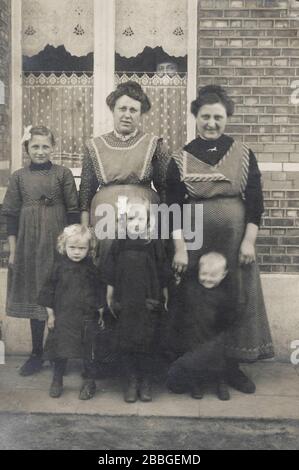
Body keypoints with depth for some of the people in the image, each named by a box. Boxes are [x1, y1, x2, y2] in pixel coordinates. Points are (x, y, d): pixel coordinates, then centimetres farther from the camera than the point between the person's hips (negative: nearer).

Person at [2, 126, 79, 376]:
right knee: (34, 295, 8)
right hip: (29, 243, 2)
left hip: (57, 242, -2)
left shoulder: (63, 173, 1)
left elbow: (73, 211, 1)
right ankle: (37, 354, 19)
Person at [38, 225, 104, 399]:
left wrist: (101, 313, 2)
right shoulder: (60, 266, -3)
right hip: (63, 316, 1)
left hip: (87, 316, 0)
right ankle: (57, 381, 27)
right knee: (60, 349, 8)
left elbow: (100, 292, 1)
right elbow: (50, 290, 2)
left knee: (88, 351, 8)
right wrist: (50, 314, 2)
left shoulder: (92, 267, -5)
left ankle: (89, 382, 25)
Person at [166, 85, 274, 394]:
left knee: (235, 299, 6)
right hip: (194, 239, -1)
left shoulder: (244, 155, 3)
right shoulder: (181, 159, 1)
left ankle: (232, 365, 21)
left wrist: (248, 241, -8)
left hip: (234, 238, 1)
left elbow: (255, 202, 1)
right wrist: (180, 248, -9)